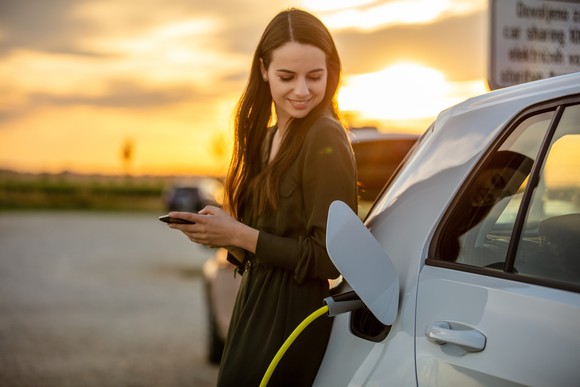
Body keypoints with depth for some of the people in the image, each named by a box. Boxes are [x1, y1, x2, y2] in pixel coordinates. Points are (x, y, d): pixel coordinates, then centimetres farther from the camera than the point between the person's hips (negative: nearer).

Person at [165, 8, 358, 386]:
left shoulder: (326, 139, -16)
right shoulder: (268, 137, 10)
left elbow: (331, 258, -19)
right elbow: (270, 234, 11)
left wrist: (240, 235, -18)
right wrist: (222, 234, -6)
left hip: (291, 323, -8)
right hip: (253, 311, 8)